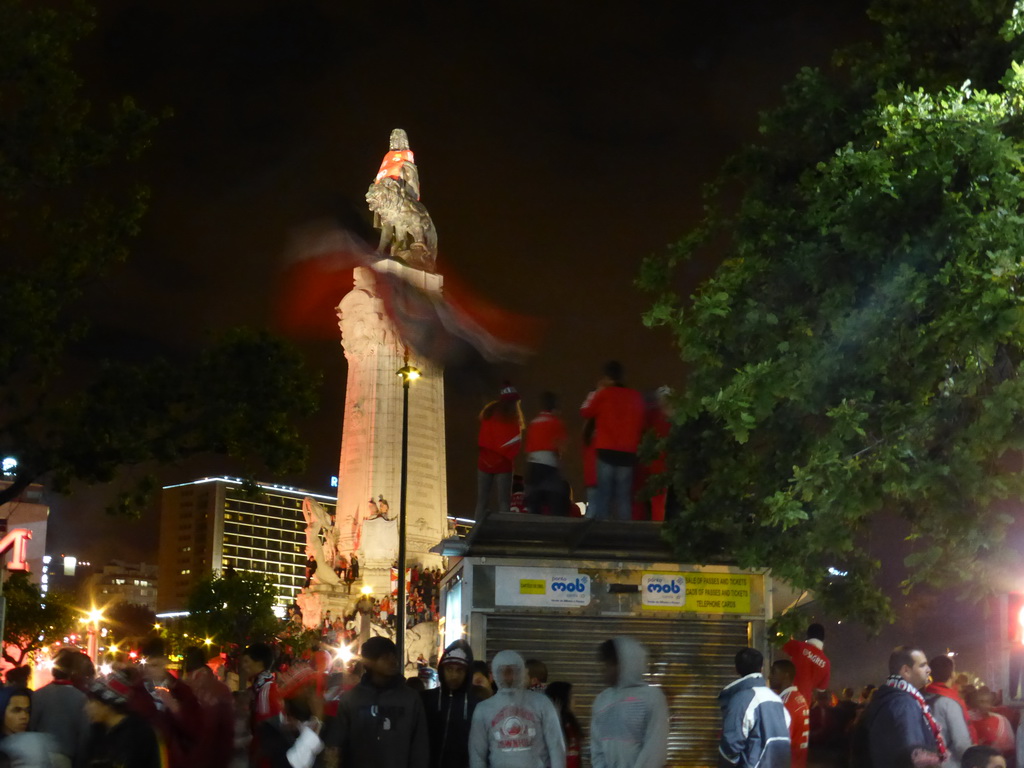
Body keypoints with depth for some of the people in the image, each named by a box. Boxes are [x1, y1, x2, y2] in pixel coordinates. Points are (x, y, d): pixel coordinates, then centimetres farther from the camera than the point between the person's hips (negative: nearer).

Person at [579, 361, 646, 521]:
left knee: (604, 492, -1)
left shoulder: (603, 394, -4)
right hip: (628, 452, 2)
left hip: (607, 450, -2)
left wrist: (595, 392, 15)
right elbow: (641, 424, 14)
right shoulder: (636, 397, 6)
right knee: (624, 495, 4)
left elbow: (585, 412, 8)